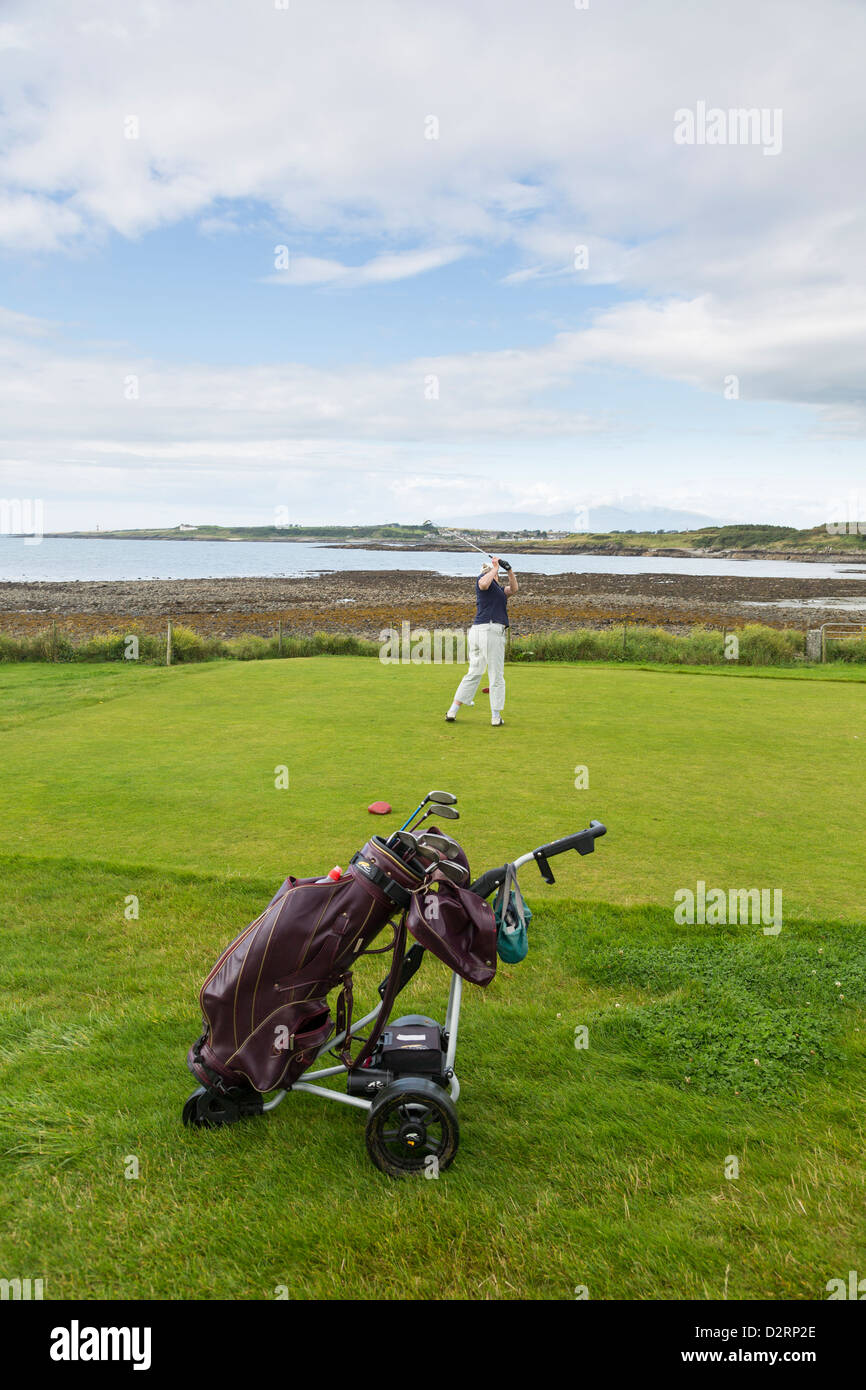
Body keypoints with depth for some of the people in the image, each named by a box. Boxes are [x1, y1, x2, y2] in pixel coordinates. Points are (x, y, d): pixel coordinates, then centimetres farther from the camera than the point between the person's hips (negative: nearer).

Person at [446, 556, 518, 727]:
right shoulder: (483, 578, 3)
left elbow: (513, 589, 15)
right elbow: (484, 584, -20)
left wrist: (509, 570, 3)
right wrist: (495, 567, -7)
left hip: (476, 631, 9)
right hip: (491, 630, -9)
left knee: (474, 672, 13)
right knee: (496, 676, 0)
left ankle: (452, 711, 11)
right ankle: (496, 717, 4)